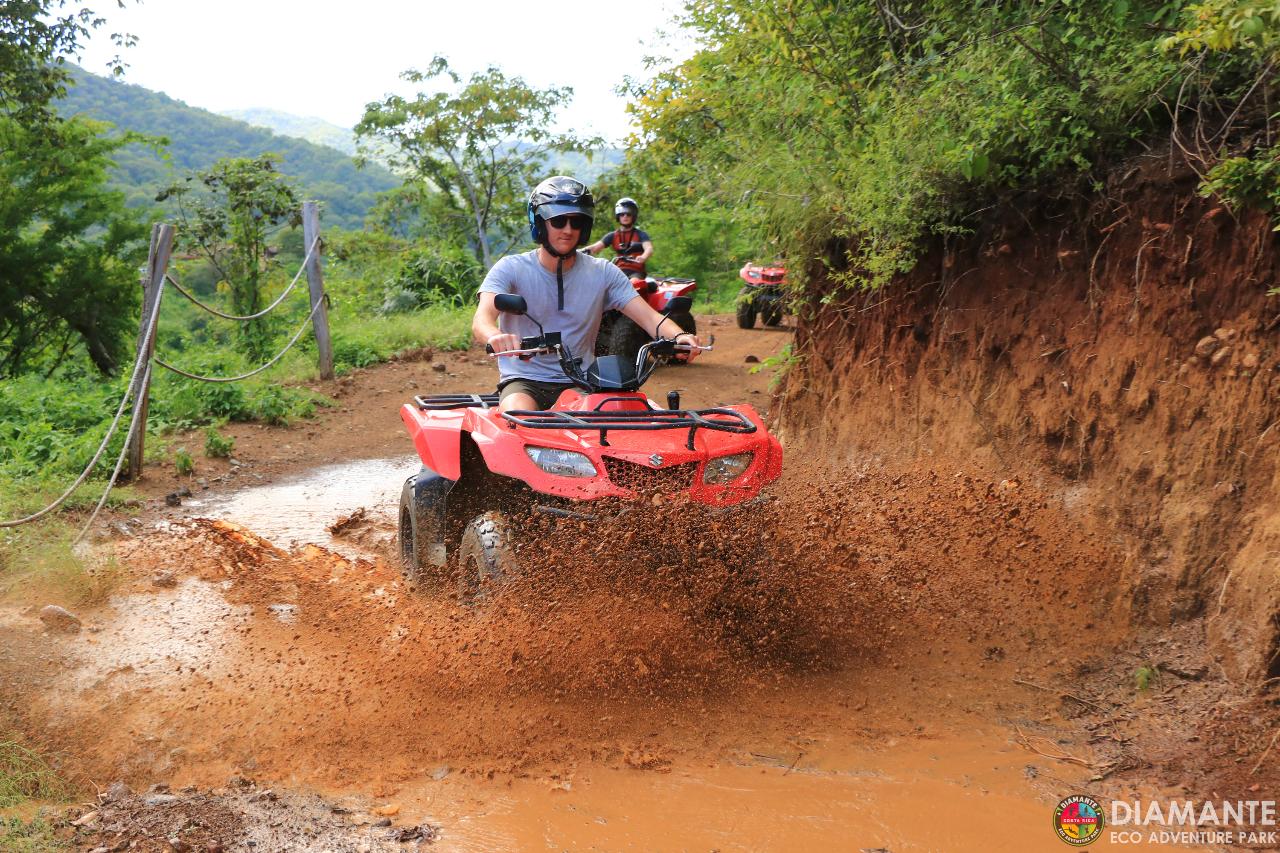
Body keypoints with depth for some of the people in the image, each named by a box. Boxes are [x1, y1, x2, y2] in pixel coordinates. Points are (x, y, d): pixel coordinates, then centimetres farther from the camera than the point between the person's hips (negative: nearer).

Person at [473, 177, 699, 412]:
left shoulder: (603, 273, 4)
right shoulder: (510, 269, -3)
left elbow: (649, 316, -5)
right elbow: (482, 319, -20)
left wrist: (678, 335, -29)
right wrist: (495, 336, -46)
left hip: (580, 384, 3)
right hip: (523, 382, -3)